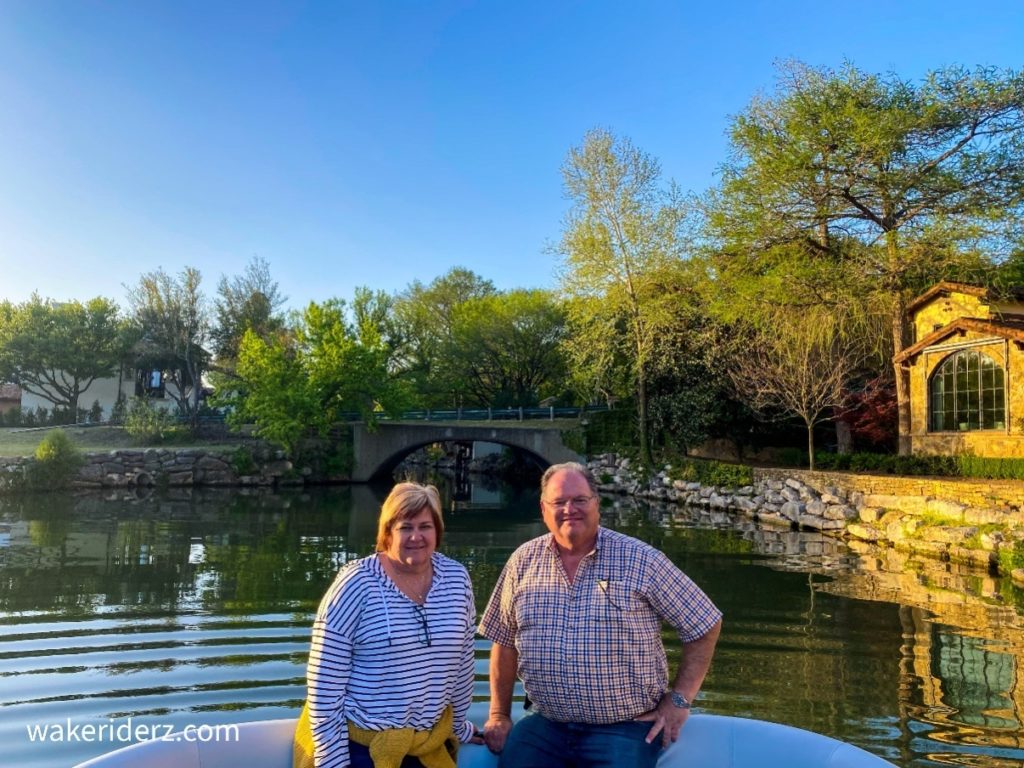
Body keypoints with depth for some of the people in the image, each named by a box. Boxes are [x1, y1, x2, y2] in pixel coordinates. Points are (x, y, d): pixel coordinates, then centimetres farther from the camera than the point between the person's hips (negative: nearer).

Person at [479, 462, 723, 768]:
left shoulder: (641, 560, -8)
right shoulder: (524, 561, 2)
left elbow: (704, 626, -1)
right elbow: (504, 640, 12)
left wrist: (679, 699, -3)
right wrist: (499, 714, 12)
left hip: (625, 728, -3)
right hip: (544, 725, 3)